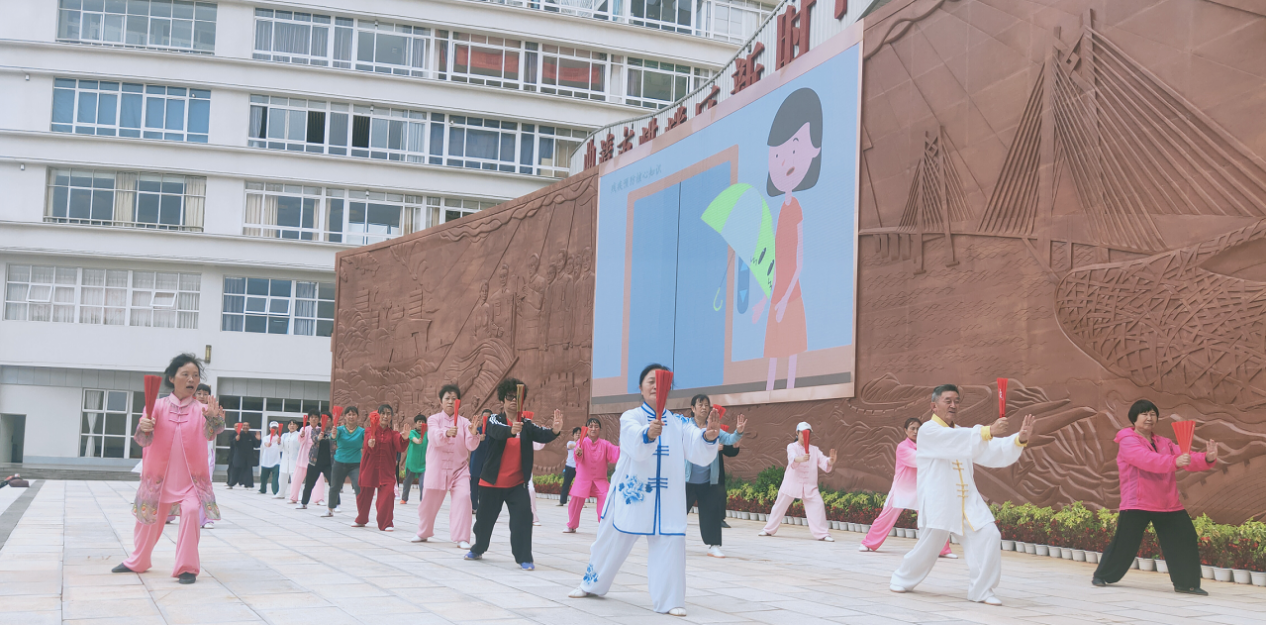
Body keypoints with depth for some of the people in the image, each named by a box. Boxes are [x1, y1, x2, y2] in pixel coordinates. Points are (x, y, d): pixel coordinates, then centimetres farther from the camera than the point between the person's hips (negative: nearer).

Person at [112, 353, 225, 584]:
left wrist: (215, 418, -43)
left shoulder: (202, 409, -3)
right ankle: (137, 562, 41)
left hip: (191, 476, -1)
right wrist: (143, 428, -33)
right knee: (150, 516, 15)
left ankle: (187, 567, -12)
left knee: (191, 511, -23)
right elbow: (143, 440, -10)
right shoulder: (158, 406, -3)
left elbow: (210, 434, -20)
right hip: (160, 474, 2)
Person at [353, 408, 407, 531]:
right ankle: (361, 520, 39)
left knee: (388, 493, -18)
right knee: (365, 494, 13)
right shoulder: (370, 431, 0)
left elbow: (400, 447, -15)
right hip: (370, 469, 0)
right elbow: (368, 446, -19)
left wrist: (404, 439, -36)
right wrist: (370, 445, -43)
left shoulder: (393, 433, 3)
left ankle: (386, 523, -5)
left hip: (387, 470, 0)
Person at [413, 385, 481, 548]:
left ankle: (461, 538, -14)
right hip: (436, 469, 0)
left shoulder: (464, 422, 2)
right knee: (429, 502, 10)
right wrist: (447, 433, -44)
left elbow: (471, 446, -9)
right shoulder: (434, 419, 0)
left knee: (463, 498, -19)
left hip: (459, 469, 0)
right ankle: (423, 533, 37)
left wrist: (473, 434, -32)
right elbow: (435, 438, -21)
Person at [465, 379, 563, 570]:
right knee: (485, 518, 14)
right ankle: (477, 549, 40)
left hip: (517, 483, 1)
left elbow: (541, 435, -18)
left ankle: (524, 558, -8)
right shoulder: (494, 420, -5)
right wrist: (511, 431, -52)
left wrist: (554, 431, -41)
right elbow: (498, 431, -29)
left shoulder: (527, 424, 1)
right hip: (492, 482, -1)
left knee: (523, 517, -16)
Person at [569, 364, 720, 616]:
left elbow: (700, 453, -12)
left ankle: (669, 600, 4)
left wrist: (708, 437, -35)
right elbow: (636, 446, -28)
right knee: (611, 541, 12)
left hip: (667, 498, 1)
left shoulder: (680, 423, 2)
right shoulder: (630, 417, -6)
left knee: (671, 542, -9)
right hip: (630, 492, -1)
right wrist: (649, 434, -51)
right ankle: (592, 584, 36)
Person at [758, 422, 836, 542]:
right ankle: (769, 530, 24)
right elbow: (793, 458, -26)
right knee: (780, 506, 7)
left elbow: (825, 463, -6)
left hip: (809, 486, 2)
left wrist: (831, 461, -30)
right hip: (791, 483, -2)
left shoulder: (814, 450, 7)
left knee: (817, 505, -13)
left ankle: (822, 533, -4)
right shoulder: (792, 447, -3)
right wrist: (801, 459, -49)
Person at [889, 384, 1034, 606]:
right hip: (938, 502, -6)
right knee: (929, 546, 1)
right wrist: (988, 431, -40)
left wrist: (1019, 439, -17)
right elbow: (955, 443, -28)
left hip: (968, 501, 6)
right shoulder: (928, 430, -7)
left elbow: (995, 453, 1)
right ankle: (902, 580, 29)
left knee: (989, 537, -11)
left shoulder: (963, 435, 15)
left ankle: (981, 591, 0)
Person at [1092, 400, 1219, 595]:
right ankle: (1101, 576, 18)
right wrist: (1175, 461, -41)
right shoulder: (1128, 442, -8)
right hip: (1136, 505, -6)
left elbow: (1188, 459, 0)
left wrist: (1208, 458, -21)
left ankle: (1187, 583, 10)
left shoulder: (1165, 443, 14)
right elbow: (1148, 460, -27)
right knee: (1124, 544, -1)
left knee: (1185, 540, -2)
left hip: (1169, 505, 6)